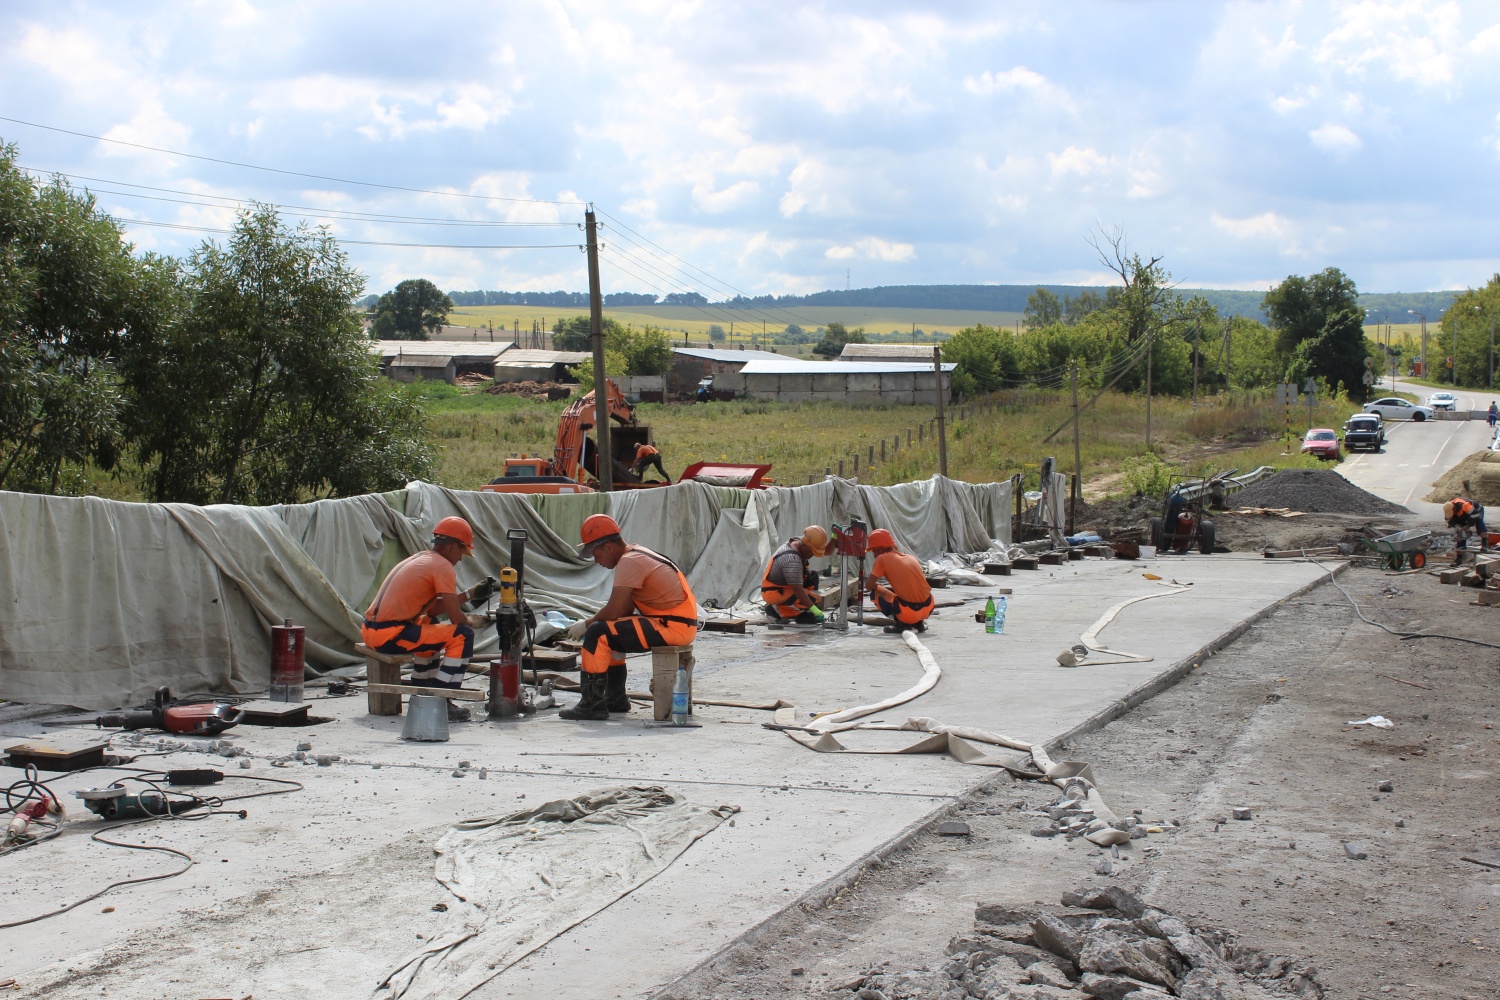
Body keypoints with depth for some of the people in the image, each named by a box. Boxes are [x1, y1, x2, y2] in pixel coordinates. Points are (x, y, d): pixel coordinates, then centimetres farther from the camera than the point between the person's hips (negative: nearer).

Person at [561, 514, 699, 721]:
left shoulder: (629, 562, -15)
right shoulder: (637, 554, 16)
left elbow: (614, 611, -18)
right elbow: (625, 608, 16)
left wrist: (586, 624, -2)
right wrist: (591, 621, 7)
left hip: (674, 627, -11)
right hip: (678, 624, 11)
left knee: (598, 633, -16)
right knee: (611, 630, 24)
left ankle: (592, 704, -13)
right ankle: (616, 698, 28)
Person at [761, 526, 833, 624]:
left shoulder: (799, 543, -1)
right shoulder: (792, 560, -31)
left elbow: (826, 551, 8)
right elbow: (798, 590, -31)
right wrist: (813, 608, -30)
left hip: (783, 585, 10)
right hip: (774, 593, -10)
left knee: (812, 576, 10)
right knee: (814, 598, -19)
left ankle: (805, 616, 6)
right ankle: (777, 610, -6)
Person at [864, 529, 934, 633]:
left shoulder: (882, 559, 0)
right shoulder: (911, 558, 17)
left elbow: (870, 586, 1)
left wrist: (877, 585, 24)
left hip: (909, 614, -6)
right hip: (928, 609, 6)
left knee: (875, 593, 13)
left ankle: (901, 624, 2)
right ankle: (919, 623, 15)